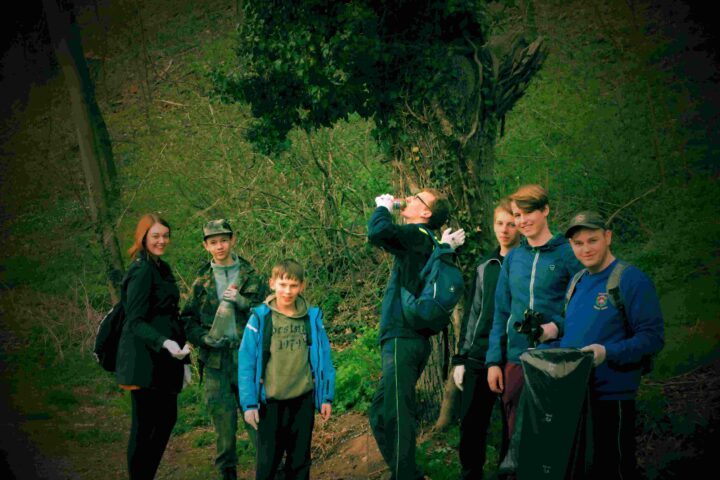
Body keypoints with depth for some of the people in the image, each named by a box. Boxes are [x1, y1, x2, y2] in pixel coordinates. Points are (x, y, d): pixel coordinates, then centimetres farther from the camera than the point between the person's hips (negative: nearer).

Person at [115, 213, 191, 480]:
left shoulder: (162, 268, 15)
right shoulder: (142, 270, -13)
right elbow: (136, 321, -17)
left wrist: (183, 358, 18)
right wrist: (164, 343, -32)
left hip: (164, 359, 9)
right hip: (145, 360, -9)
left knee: (166, 419, 12)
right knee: (144, 424, -2)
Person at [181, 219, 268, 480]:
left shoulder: (251, 277, 6)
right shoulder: (201, 282, 9)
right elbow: (186, 320, 11)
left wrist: (243, 302, -11)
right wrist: (204, 338, -7)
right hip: (215, 361, 1)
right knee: (223, 421, 5)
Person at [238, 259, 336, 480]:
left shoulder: (312, 317, 0)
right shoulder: (260, 319, -7)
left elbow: (324, 359, 5)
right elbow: (246, 363, -5)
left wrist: (327, 397, 4)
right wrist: (249, 403, -8)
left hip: (303, 399, 2)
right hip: (271, 401, -2)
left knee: (300, 460, 12)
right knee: (267, 461, 5)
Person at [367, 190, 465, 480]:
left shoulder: (418, 235, -9)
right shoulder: (423, 243, 17)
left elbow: (378, 232, -26)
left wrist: (383, 207, -6)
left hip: (404, 340, -10)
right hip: (403, 339, 10)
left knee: (394, 415, -12)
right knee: (382, 414, 15)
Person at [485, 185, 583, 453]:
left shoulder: (568, 254, -4)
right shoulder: (513, 258, 10)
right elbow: (501, 312, 12)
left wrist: (558, 327, -21)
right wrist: (493, 360, 6)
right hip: (515, 360, 5)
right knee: (516, 434, 10)